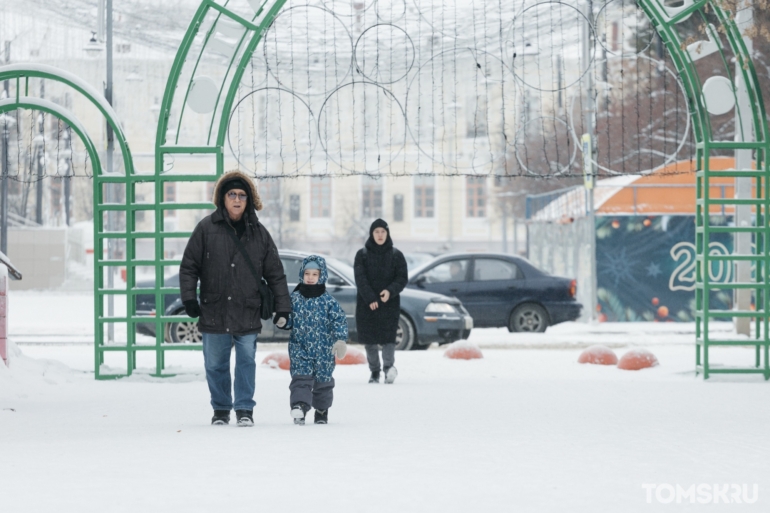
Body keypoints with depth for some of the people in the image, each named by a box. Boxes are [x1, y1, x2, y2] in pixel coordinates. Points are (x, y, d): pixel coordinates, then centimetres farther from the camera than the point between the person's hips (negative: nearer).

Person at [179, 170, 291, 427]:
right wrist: (189, 297, -6)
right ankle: (221, 409, 21)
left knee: (246, 362, -1)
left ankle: (245, 409, 9)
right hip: (214, 312, 0)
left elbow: (275, 273, 8)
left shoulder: (258, 232, 5)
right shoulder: (206, 228, 0)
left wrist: (283, 307, 4)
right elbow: (189, 266, 3)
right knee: (215, 364, 7)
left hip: (247, 314, 0)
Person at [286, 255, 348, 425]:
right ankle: (299, 405, -26)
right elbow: (289, 320, 9)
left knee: (323, 380, 11)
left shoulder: (328, 301, -5)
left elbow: (339, 320, -6)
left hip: (323, 350, 0)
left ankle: (322, 410, 26)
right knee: (301, 378, -14)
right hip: (300, 349, 0)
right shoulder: (294, 298, 2)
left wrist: (340, 340, -16)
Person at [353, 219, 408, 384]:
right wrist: (370, 298, -19)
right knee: (370, 339, 2)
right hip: (366, 305, 1)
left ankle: (389, 366, -27)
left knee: (388, 336, -16)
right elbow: (360, 278, -5)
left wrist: (390, 291, -18)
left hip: (389, 303, -1)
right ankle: (374, 372, 11)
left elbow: (402, 278, 2)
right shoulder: (362, 255, 5)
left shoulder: (396, 255, 7)